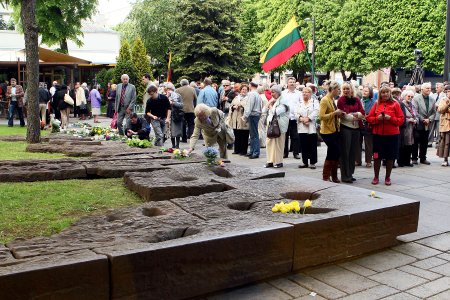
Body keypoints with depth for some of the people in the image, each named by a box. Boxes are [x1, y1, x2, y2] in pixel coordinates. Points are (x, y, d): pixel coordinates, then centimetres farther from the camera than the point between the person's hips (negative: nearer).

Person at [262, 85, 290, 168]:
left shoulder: (283, 101, -6)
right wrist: (269, 103, 2)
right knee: (269, 142, 4)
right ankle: (270, 161, 10)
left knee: (278, 143, -3)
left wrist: (270, 105, -2)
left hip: (279, 125, -7)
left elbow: (276, 112, -18)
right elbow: (264, 111, 14)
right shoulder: (272, 100, 17)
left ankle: (278, 162, 5)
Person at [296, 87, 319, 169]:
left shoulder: (315, 102, 5)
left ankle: (312, 162, 5)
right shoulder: (300, 103, 17)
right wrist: (301, 118, -12)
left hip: (311, 128, -4)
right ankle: (305, 162, 14)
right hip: (302, 128, 4)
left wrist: (308, 118, -18)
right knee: (304, 146, 6)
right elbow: (296, 113, 6)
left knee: (312, 146, -2)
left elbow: (316, 112, -9)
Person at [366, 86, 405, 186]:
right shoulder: (377, 104, 6)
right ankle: (376, 177, 18)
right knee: (377, 156, 5)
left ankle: (388, 177, 18)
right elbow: (369, 118, 6)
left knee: (390, 157, 5)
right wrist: (377, 118, -13)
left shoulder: (395, 104, 1)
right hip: (378, 134, 1)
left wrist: (390, 118, -17)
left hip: (392, 135, -1)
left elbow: (401, 120, -2)